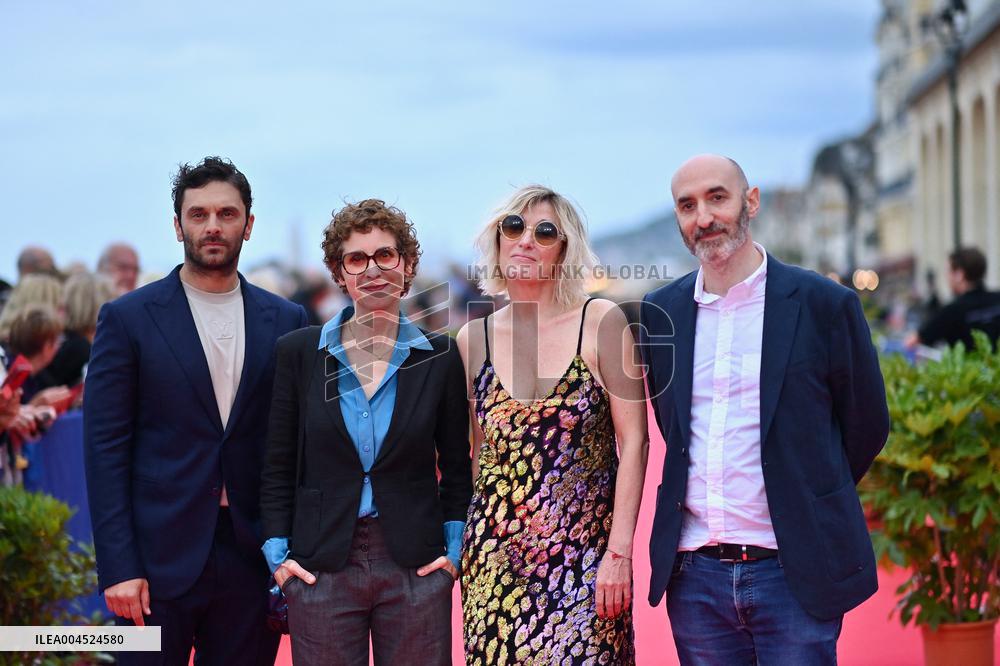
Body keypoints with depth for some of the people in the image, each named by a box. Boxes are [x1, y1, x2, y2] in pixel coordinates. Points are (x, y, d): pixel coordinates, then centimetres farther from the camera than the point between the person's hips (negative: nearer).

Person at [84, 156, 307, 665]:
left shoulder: (285, 322, 9)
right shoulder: (127, 318, 1)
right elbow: (105, 448, -3)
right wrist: (118, 567, -10)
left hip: (251, 560, 2)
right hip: (159, 560, -2)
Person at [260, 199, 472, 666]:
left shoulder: (439, 357, 3)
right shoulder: (298, 352, 2)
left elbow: (456, 469, 11)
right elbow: (278, 468, 6)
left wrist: (454, 550, 2)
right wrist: (277, 553, -1)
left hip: (415, 569, 0)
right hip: (320, 569, 0)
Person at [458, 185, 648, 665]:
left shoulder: (600, 323, -4)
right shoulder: (474, 339, 6)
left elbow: (633, 442, -6)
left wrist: (619, 554, -11)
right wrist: (468, 546, 10)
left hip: (586, 556, -3)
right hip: (497, 559, 3)